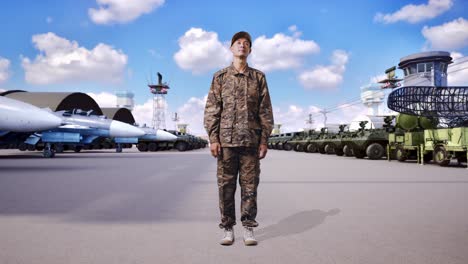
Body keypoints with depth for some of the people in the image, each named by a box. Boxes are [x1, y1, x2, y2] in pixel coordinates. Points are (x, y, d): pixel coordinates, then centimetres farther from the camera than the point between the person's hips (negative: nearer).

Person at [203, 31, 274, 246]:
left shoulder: (258, 77, 11)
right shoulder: (220, 77, 9)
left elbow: (265, 111, 8)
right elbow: (211, 109, 4)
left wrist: (264, 140, 1)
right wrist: (213, 138, -5)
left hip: (251, 141, 1)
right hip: (226, 140, 0)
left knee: (250, 186, 4)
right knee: (226, 186, 3)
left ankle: (248, 229, 14)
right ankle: (227, 229, 14)